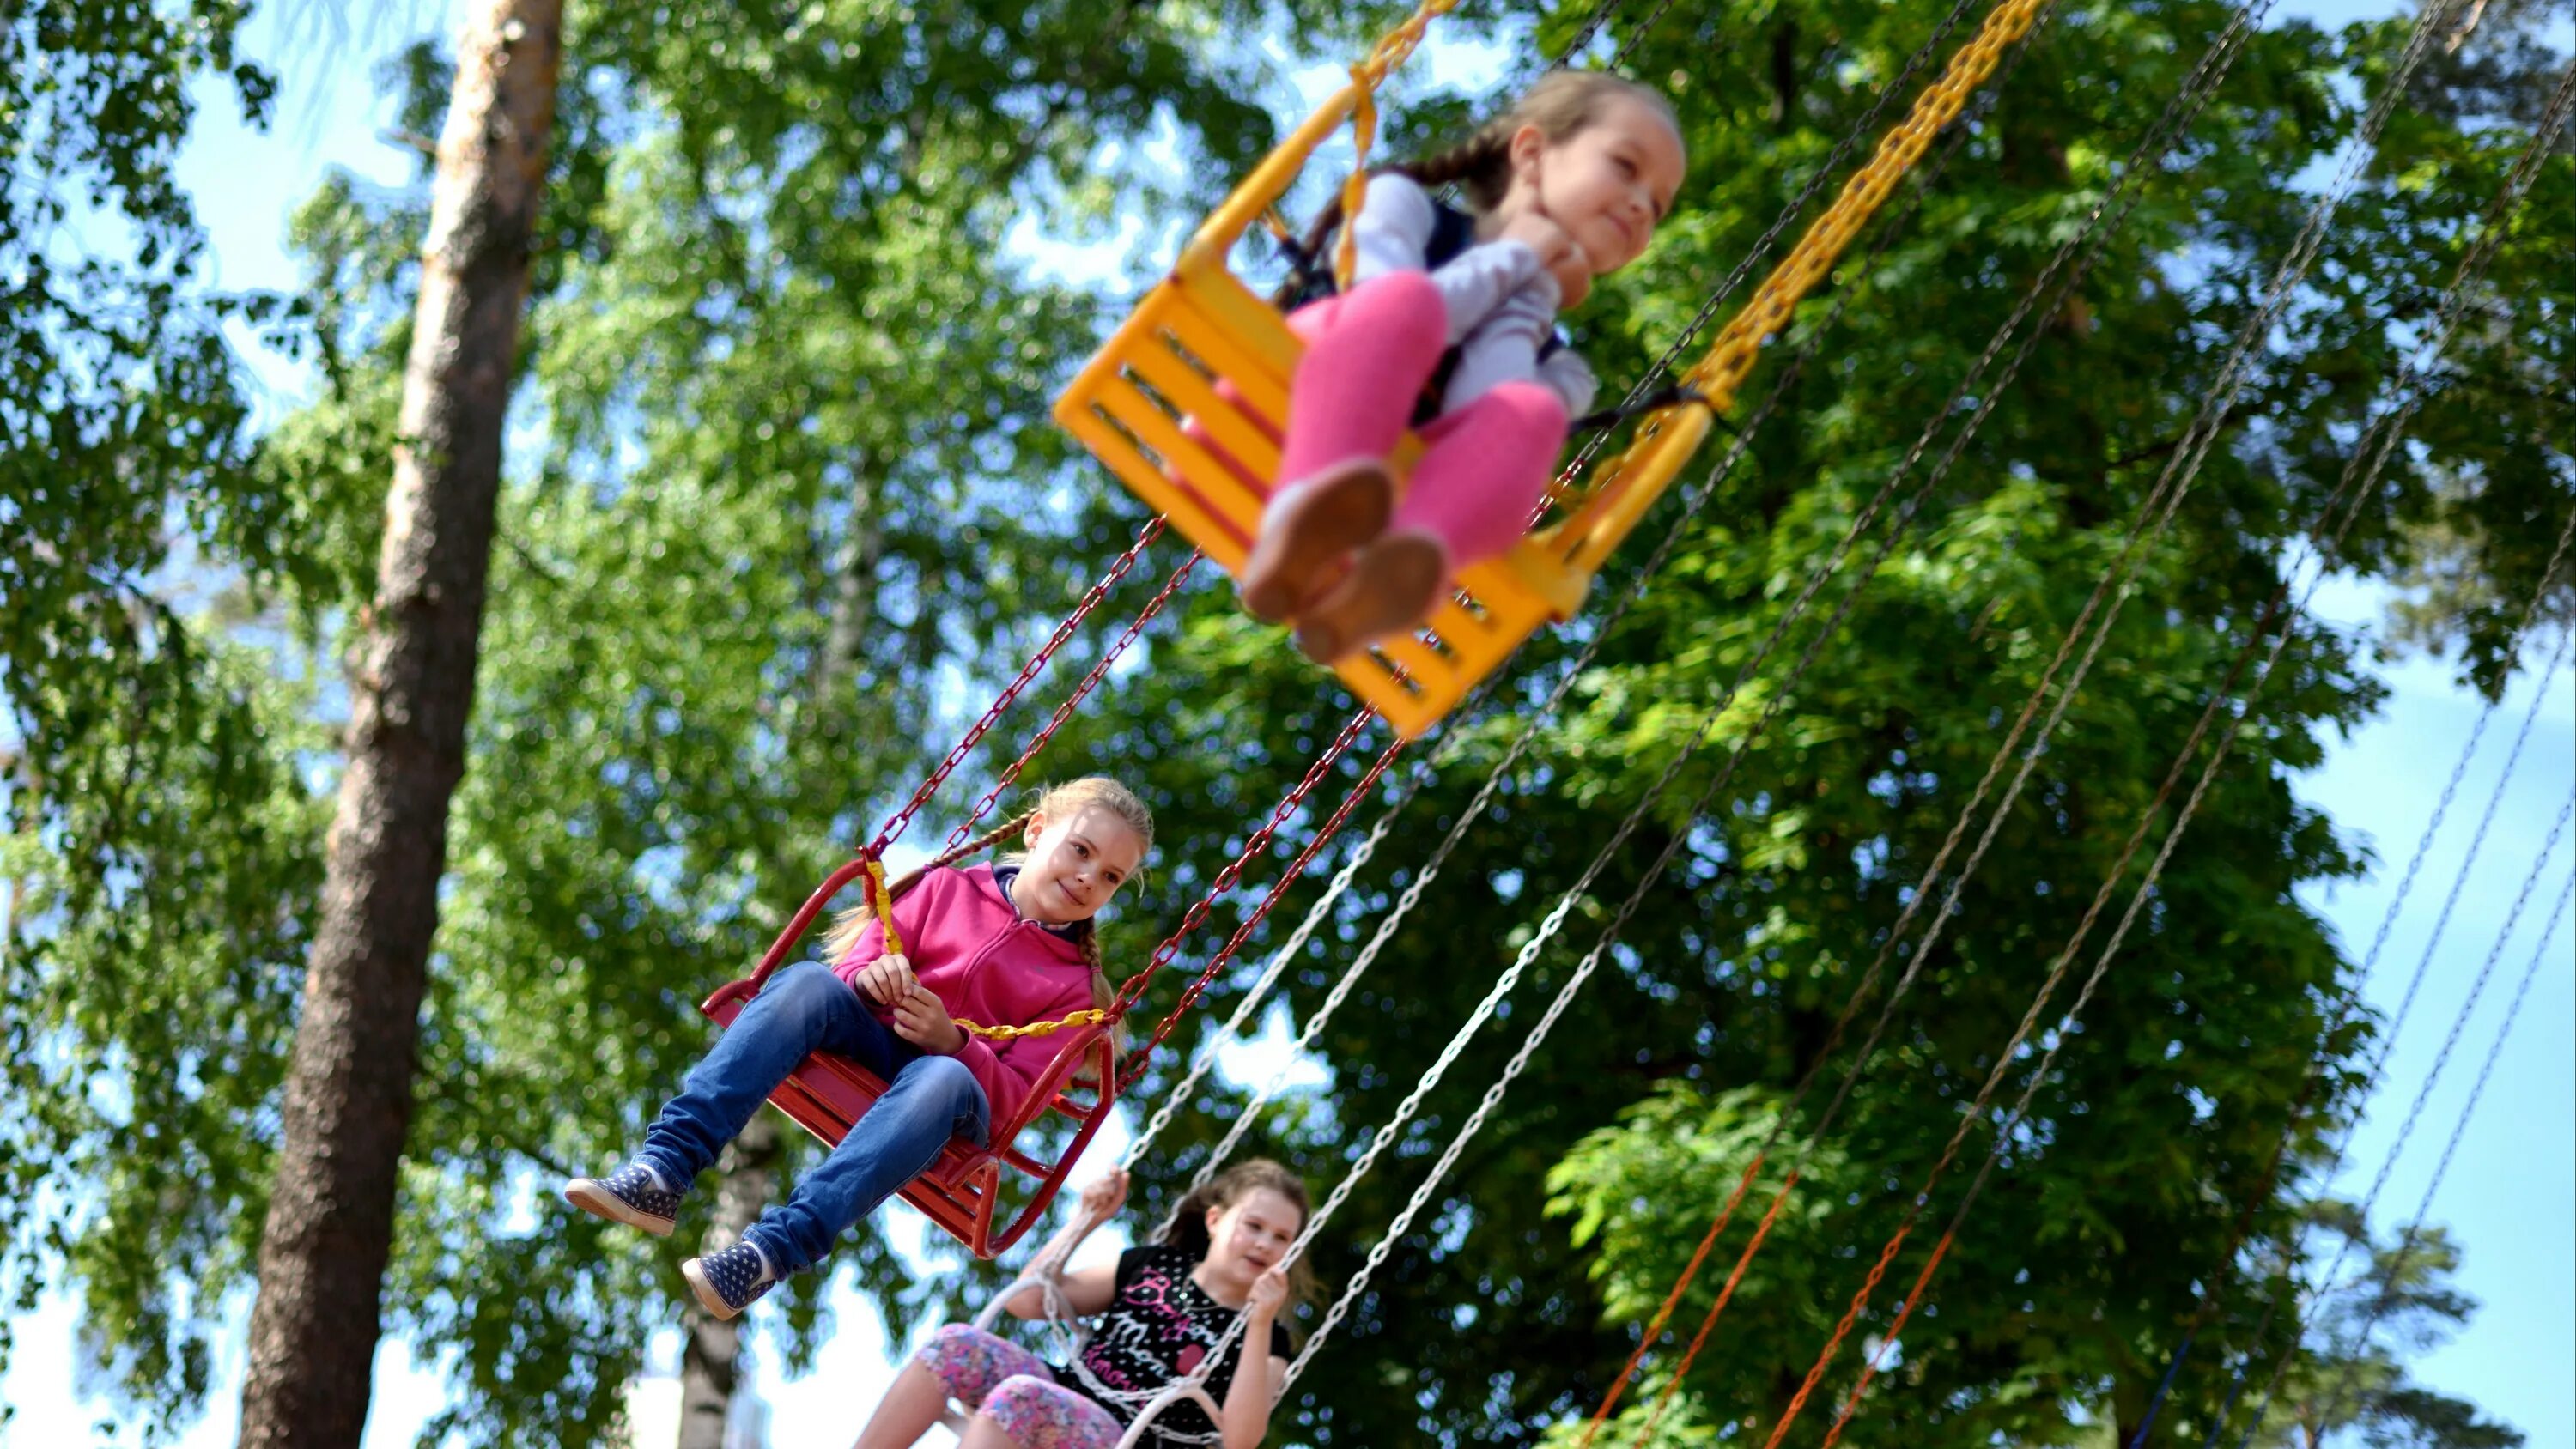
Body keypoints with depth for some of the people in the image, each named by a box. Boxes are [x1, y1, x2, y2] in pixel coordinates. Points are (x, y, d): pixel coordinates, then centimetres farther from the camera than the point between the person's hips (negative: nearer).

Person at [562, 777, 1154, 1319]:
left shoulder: (1072, 986, 14)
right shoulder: (949, 888, 18)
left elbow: (1015, 1096, 2)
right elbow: (859, 964, 10)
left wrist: (953, 1042, -17)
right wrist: (868, 976, -14)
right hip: (864, 1045, 2)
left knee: (942, 1081, -39)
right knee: (809, 979, -31)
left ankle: (775, 1248, -55)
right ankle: (665, 1170, -44)